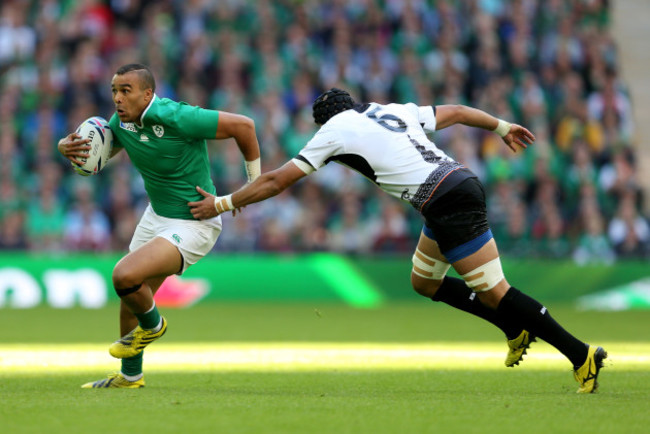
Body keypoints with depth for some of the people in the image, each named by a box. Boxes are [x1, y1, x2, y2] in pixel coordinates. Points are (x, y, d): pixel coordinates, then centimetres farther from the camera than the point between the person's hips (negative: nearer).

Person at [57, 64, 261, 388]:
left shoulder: (176, 118, -28)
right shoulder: (122, 122, -6)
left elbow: (243, 125, -22)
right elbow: (98, 152, 12)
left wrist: (255, 181, -9)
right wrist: (69, 147, -13)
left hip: (194, 224, -8)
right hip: (157, 215, 8)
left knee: (124, 276, -25)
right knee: (131, 297, 15)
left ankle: (152, 325, 8)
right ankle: (130, 375, 37)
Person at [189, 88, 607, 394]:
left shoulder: (334, 129, 5)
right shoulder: (393, 110, 23)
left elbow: (278, 180, 7)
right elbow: (455, 112, 33)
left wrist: (221, 204, 17)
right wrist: (502, 126, 48)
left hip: (451, 203, -8)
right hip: (464, 182, 8)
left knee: (495, 293, -6)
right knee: (424, 282, 21)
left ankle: (581, 355, -8)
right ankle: (516, 329, 22)